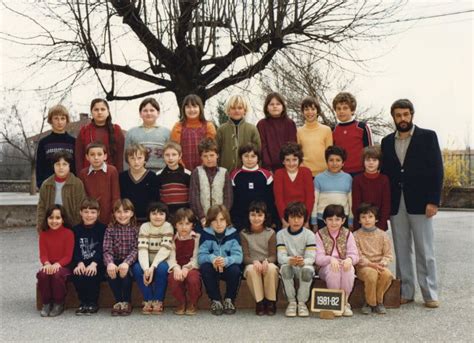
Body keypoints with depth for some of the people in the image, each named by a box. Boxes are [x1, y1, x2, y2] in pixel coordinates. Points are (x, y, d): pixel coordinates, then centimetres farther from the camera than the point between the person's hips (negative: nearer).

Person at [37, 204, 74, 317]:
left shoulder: (68, 233, -4)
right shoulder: (43, 234, 7)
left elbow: (68, 256, -8)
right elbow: (43, 254, 1)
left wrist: (57, 264, -26)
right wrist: (47, 264, -22)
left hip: (63, 266, -3)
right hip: (48, 266, 3)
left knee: (57, 274, -36)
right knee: (43, 274, -31)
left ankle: (59, 304, -12)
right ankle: (46, 303, -9)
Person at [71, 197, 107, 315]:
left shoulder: (103, 229, 2)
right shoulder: (76, 230, 11)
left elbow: (102, 249, -8)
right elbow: (75, 250, 1)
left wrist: (94, 264, -24)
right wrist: (80, 263, -19)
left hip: (97, 263, -3)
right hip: (81, 263, 3)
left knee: (92, 274, -30)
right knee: (76, 274, -26)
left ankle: (93, 303, -9)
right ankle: (83, 303, -7)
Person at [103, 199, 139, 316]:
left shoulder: (136, 229, -2)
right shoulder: (110, 229, 1)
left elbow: (135, 249, -12)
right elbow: (107, 250, -9)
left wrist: (126, 263, -32)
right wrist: (110, 263, -32)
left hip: (130, 262, -1)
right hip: (115, 261, 1)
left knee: (125, 271, -31)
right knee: (111, 272, -29)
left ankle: (127, 302, -8)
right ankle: (119, 301, -7)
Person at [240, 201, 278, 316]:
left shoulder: (270, 233, 5)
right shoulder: (244, 234, 4)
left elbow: (273, 256, -2)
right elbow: (245, 257, -4)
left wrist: (266, 261, -26)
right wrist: (254, 261, -26)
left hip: (268, 264, 0)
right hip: (251, 265, 0)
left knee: (271, 268, -35)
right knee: (251, 269, -36)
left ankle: (270, 301, -19)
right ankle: (259, 301, -23)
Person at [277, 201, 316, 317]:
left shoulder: (309, 234, -4)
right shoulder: (281, 234, -2)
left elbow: (311, 258, -14)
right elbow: (281, 257, -13)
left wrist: (303, 262, -39)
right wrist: (290, 260, -38)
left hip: (305, 265, 0)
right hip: (289, 265, 1)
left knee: (307, 270, -35)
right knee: (285, 268, -34)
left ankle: (302, 302, -13)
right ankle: (291, 302, -16)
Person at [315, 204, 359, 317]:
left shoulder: (347, 234, 6)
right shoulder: (320, 234, 1)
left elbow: (354, 255, -5)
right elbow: (318, 258, -9)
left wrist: (349, 259, -30)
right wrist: (331, 259, -30)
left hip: (344, 266, 2)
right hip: (326, 268, -1)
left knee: (349, 268, -33)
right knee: (332, 268, -35)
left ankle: (345, 302, -18)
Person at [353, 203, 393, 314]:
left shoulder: (382, 235, 8)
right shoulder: (356, 235, 2)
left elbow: (388, 255, 4)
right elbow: (358, 256, -7)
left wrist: (381, 264, -17)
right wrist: (371, 264, -21)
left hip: (380, 265, 2)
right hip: (363, 266, -2)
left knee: (387, 274, -31)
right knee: (371, 274, -35)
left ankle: (378, 301, -8)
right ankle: (370, 302, -12)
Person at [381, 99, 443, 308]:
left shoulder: (427, 137, 1)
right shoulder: (387, 141, 12)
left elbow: (437, 170, -3)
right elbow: (385, 172, 11)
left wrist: (433, 201, -11)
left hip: (419, 202, -3)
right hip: (396, 204, 4)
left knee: (425, 251, 0)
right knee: (401, 250, 7)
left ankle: (430, 294, 8)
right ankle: (405, 292, 15)